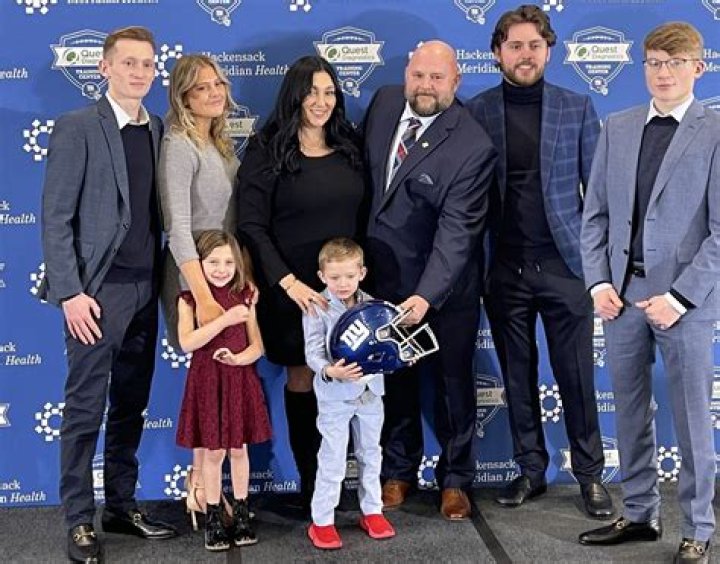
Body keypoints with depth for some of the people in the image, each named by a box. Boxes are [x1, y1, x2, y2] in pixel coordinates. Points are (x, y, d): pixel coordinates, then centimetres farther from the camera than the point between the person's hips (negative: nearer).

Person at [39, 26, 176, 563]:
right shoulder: (77, 127, -6)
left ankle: (122, 507, 24)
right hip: (98, 288, -6)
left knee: (131, 406, 13)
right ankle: (80, 521, 11)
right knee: (85, 409, 0)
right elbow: (56, 217, -10)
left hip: (145, 288, 6)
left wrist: (166, 280, 6)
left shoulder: (159, 131, 11)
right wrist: (70, 292, -15)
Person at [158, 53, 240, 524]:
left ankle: (204, 479, 21)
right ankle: (203, 483, 12)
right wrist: (203, 297, -28)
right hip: (194, 275, -8)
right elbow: (178, 228, -22)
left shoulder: (223, 144, 12)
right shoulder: (179, 147, -14)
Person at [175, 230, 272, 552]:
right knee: (213, 452, 4)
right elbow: (186, 342, -18)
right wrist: (225, 319, -22)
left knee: (238, 449, 10)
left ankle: (241, 513, 24)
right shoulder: (189, 299, -4)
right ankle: (213, 517, 18)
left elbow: (257, 345, 2)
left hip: (240, 380, 2)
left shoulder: (244, 298, 3)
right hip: (207, 381, -2)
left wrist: (240, 358, -20)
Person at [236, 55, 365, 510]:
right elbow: (252, 225, -10)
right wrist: (288, 282, -19)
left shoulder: (349, 148, 7)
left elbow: (361, 216, 11)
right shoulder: (267, 151, -6)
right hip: (292, 288, -3)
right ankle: (310, 482, 18)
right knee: (302, 378, 6)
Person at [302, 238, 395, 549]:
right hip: (335, 395, -5)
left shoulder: (371, 305, 3)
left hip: (370, 392, 5)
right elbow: (313, 352, -16)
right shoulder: (317, 309, -11)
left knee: (370, 454, 17)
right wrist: (330, 371, -34)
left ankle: (372, 511, 32)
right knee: (332, 459, 1)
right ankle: (322, 521, 13)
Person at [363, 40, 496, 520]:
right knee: (395, 378, 18)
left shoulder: (473, 146, -23)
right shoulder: (384, 103, -5)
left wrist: (426, 296, -37)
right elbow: (364, 169, 10)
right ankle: (399, 470, 36)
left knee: (453, 382, 12)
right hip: (385, 274, 5)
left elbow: (457, 229, -27)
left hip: (444, 285, -5)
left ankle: (455, 479, 30)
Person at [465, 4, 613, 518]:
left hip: (564, 264, -1)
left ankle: (590, 475, 17)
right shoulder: (477, 112, 2)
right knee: (518, 376, 11)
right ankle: (531, 470, 24)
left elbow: (596, 188, 4)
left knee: (576, 375, 3)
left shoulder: (577, 109, 3)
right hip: (505, 269, 1)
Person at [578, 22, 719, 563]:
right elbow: (596, 214, 10)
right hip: (622, 294, 4)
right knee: (631, 413, 13)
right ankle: (640, 514, 27)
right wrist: (599, 282, -1)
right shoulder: (617, 127, 10)